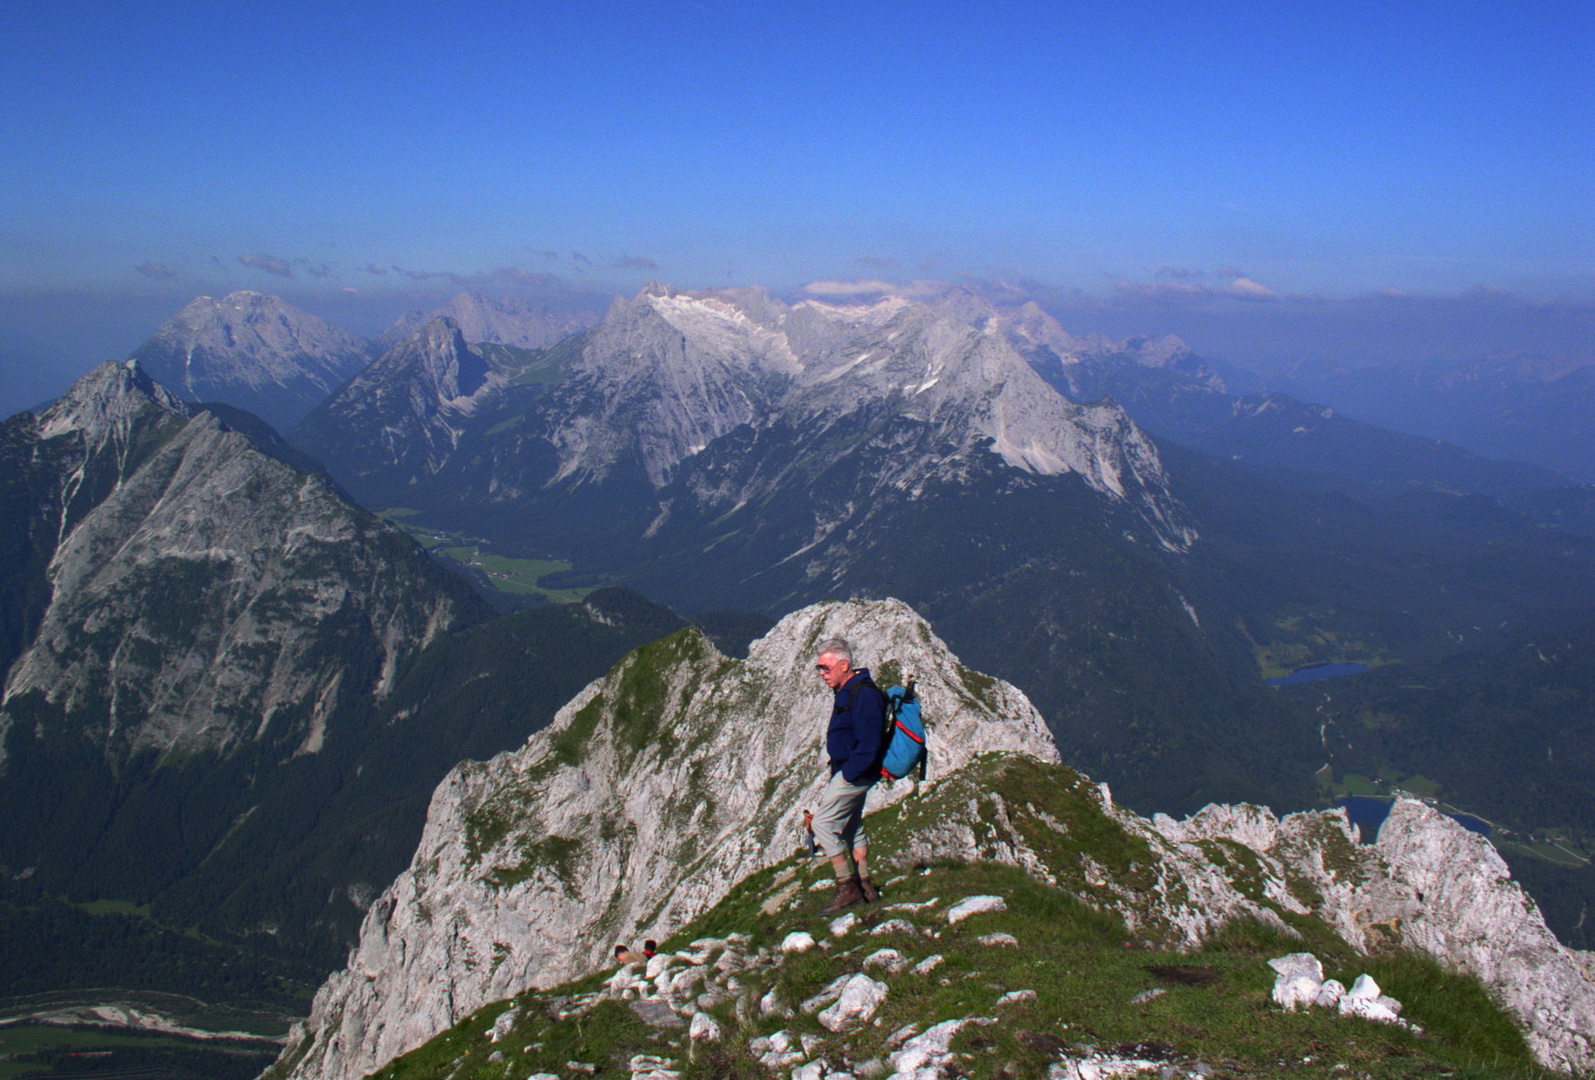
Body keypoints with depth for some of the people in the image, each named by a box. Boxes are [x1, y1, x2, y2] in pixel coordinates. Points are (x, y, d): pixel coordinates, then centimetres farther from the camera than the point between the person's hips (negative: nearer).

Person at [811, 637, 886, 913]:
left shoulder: (863, 694, -22)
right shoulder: (847, 691, 11)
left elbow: (869, 742, -26)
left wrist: (849, 774, -20)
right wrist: (836, 772, 14)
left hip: (855, 773, -11)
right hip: (848, 771, 11)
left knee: (823, 823, -8)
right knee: (851, 827, 16)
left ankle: (847, 887, -3)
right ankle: (865, 886, 24)